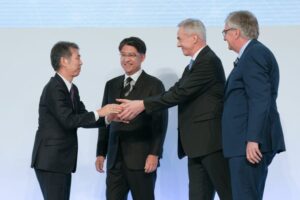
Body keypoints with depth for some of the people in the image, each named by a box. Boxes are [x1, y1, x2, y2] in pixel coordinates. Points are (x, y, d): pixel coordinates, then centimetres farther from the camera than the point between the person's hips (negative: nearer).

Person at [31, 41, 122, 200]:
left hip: (62, 160, 9)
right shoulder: (54, 88, -16)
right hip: (50, 160, -9)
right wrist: (99, 113, -21)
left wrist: (108, 117, -3)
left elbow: (82, 118, 12)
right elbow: (68, 120, -25)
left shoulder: (72, 89, 13)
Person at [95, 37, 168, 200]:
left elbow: (160, 122, -7)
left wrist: (154, 154, -15)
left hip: (142, 158, -4)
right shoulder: (111, 85, 14)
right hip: (115, 159, 4)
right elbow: (105, 121, 15)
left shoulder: (154, 85, -1)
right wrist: (101, 153, 10)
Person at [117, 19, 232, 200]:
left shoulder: (209, 61, -12)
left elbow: (181, 93, -19)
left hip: (211, 140, -10)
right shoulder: (194, 65, 19)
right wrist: (138, 107, 3)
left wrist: (143, 105, -16)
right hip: (198, 144, 10)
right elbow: (175, 91, 13)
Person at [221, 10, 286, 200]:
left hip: (250, 143, -10)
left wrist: (253, 139, -24)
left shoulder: (254, 53, -11)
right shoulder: (254, 53, 20)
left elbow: (260, 100, -20)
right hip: (249, 141, 10)